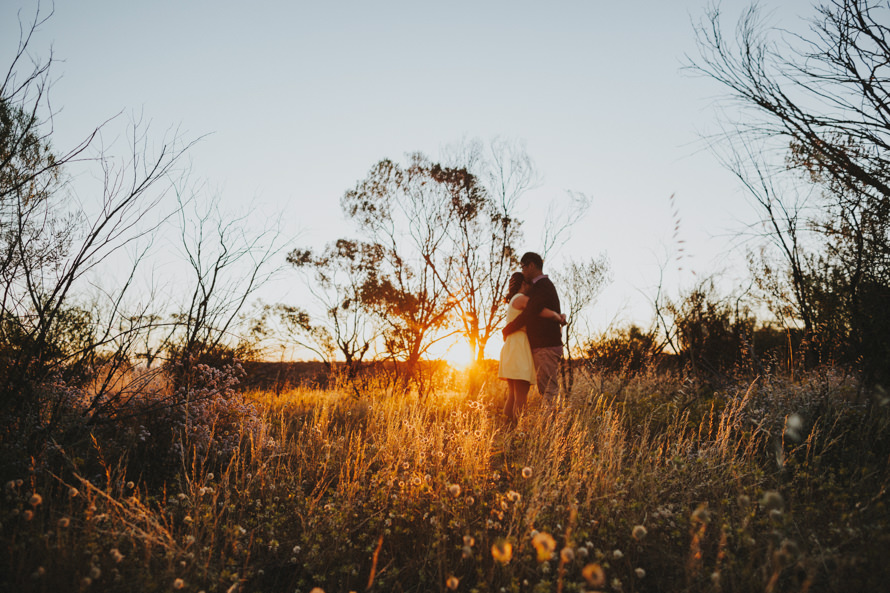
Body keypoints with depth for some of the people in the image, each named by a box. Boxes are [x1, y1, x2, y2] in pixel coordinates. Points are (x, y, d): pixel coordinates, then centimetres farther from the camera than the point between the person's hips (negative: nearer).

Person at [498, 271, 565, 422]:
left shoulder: (513, 302, 24)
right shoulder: (521, 299, -6)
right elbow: (548, 313, -15)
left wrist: (559, 316, 8)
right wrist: (560, 319, 5)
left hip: (511, 348, 10)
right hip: (519, 348, -10)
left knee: (512, 397, 8)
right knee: (521, 398, -12)